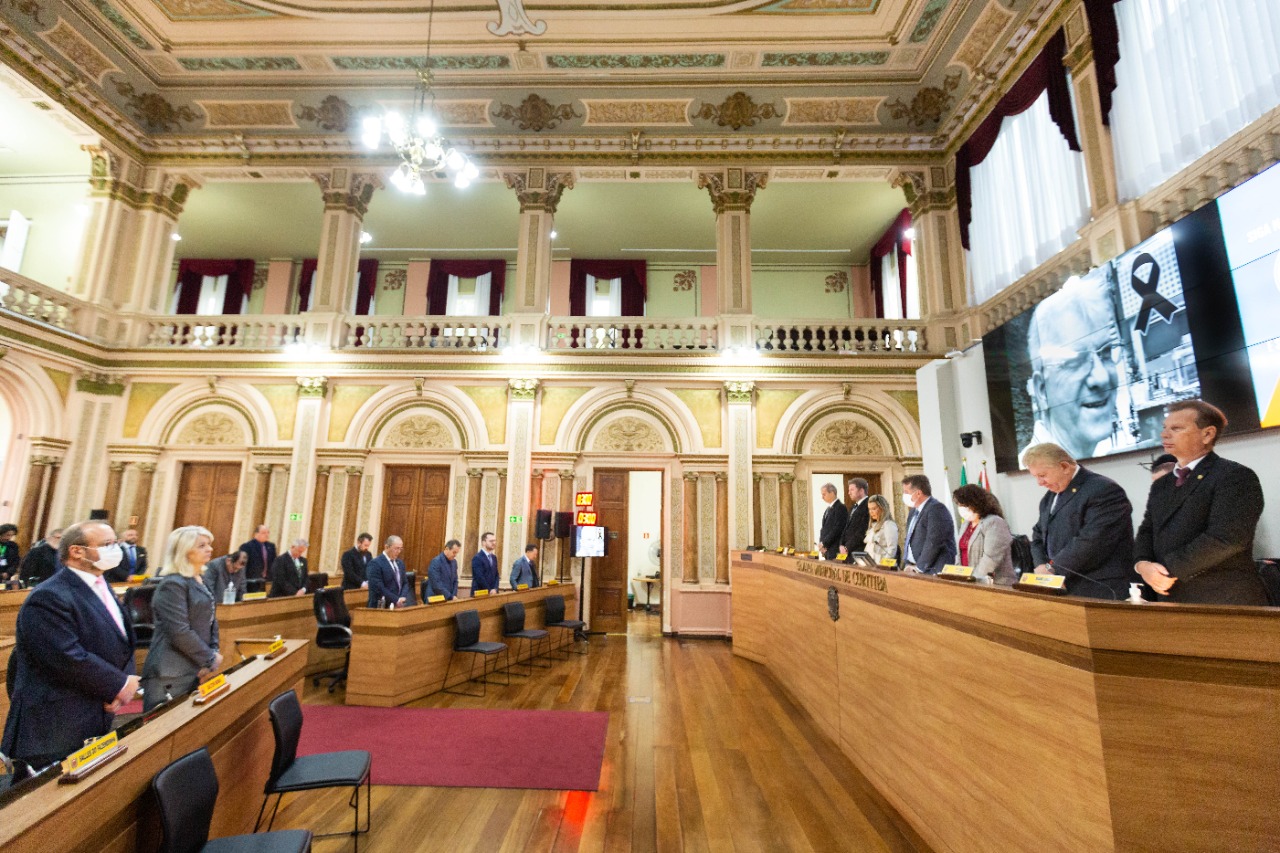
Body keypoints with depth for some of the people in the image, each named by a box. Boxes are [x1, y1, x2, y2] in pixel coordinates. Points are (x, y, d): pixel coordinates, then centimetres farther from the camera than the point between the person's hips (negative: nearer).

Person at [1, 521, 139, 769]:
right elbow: (68, 659, -26)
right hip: (57, 731, -8)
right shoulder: (49, 597, -18)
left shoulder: (102, 588, 12)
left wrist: (123, 687, -6)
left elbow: (122, 644, 13)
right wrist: (120, 685, -15)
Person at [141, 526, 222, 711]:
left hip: (194, 669, 9)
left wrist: (214, 651, 1)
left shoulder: (200, 582, 12)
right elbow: (180, 632, -22)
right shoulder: (173, 584, -16)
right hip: (170, 675, -9)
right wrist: (210, 659, -13)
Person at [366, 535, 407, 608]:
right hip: (382, 607, -6)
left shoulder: (400, 563, 11)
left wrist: (403, 598, -6)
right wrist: (396, 600, -18)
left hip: (398, 605, 6)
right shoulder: (376, 563, -11)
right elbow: (378, 587, -18)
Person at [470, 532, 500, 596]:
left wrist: (495, 589, -4)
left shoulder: (494, 557, 12)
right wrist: (489, 590, -14)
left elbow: (496, 575, 11)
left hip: (492, 592, 7)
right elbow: (480, 578, -17)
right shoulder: (477, 558, -13)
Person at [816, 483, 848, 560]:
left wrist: (824, 543, -14)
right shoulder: (829, 509, 17)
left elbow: (837, 528, -17)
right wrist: (821, 543, 4)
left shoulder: (840, 508, -10)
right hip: (826, 549, 8)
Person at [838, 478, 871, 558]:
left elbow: (862, 531, -17)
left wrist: (847, 548, -14)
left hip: (859, 551, -8)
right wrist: (842, 545, 4)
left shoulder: (867, 506, -12)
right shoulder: (853, 508, 19)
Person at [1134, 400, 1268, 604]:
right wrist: (1143, 564, -10)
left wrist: (1170, 570, -18)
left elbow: (1227, 537, -19)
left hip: (1225, 603, -6)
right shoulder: (1161, 485, 15)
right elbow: (1146, 532, 11)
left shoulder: (1236, 476, -7)